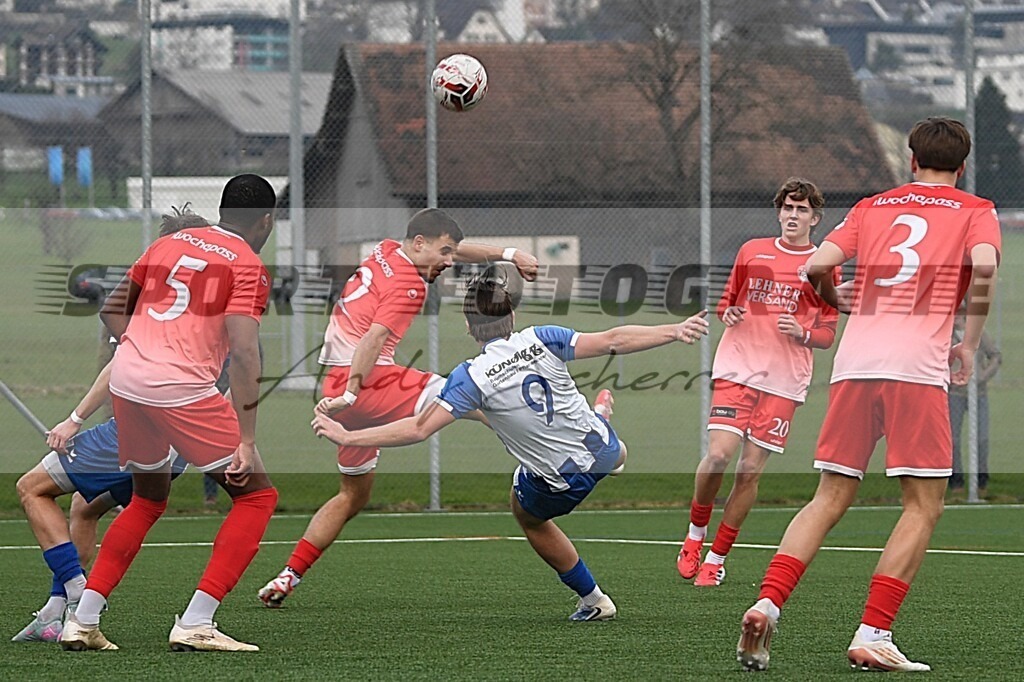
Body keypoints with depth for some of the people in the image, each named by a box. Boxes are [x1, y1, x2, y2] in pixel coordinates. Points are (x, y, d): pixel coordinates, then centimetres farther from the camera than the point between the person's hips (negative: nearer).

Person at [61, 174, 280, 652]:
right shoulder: (248, 266, -1)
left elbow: (113, 308, 24)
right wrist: (246, 442, -13)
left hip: (124, 379, 7)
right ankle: (195, 625, -4)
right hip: (183, 390, -7)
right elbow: (244, 354, -12)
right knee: (256, 496, 6)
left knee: (149, 498, 27)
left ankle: (81, 621, 20)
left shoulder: (169, 243, 18)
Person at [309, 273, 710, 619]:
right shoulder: (541, 340, -15)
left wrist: (346, 437, -21)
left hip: (563, 483, -3)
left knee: (528, 515, 30)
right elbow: (612, 342, -13)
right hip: (599, 447, 3)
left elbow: (419, 429, -26)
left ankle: (592, 599, 38)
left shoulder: (472, 377, -23)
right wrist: (674, 332, -5)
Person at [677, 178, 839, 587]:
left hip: (784, 380, -1)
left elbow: (828, 334, 9)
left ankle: (717, 558, 8)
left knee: (750, 470, -4)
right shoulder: (752, 252, 11)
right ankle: (695, 534, 9)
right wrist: (728, 315, -1)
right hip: (737, 369, 1)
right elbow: (726, 301, 22)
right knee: (718, 455, -15)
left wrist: (803, 334, -12)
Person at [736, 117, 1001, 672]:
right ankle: (872, 636, -7)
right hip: (917, 365, -4)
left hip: (854, 358, 4)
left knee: (830, 498, 11)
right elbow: (983, 267, -10)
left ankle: (766, 604, -7)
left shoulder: (873, 206, 20)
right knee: (924, 506, 3)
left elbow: (818, 266, 9)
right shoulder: (974, 212, 11)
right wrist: (970, 344, 1)